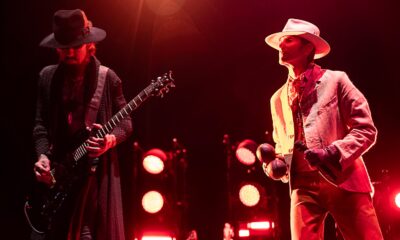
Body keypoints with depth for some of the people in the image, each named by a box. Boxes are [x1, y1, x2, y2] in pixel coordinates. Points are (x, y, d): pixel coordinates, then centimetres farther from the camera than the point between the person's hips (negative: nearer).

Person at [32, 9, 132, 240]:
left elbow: (126, 121, 4)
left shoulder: (107, 78, 1)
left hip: (96, 169, -3)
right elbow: (41, 123, 9)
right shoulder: (48, 76, 9)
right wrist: (42, 156, -6)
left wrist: (111, 140, -16)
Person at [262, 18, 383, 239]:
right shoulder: (278, 98, 19)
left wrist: (334, 153, -15)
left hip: (345, 182, -3)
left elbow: (366, 129, 0)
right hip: (304, 187, 4)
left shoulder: (335, 81, 6)